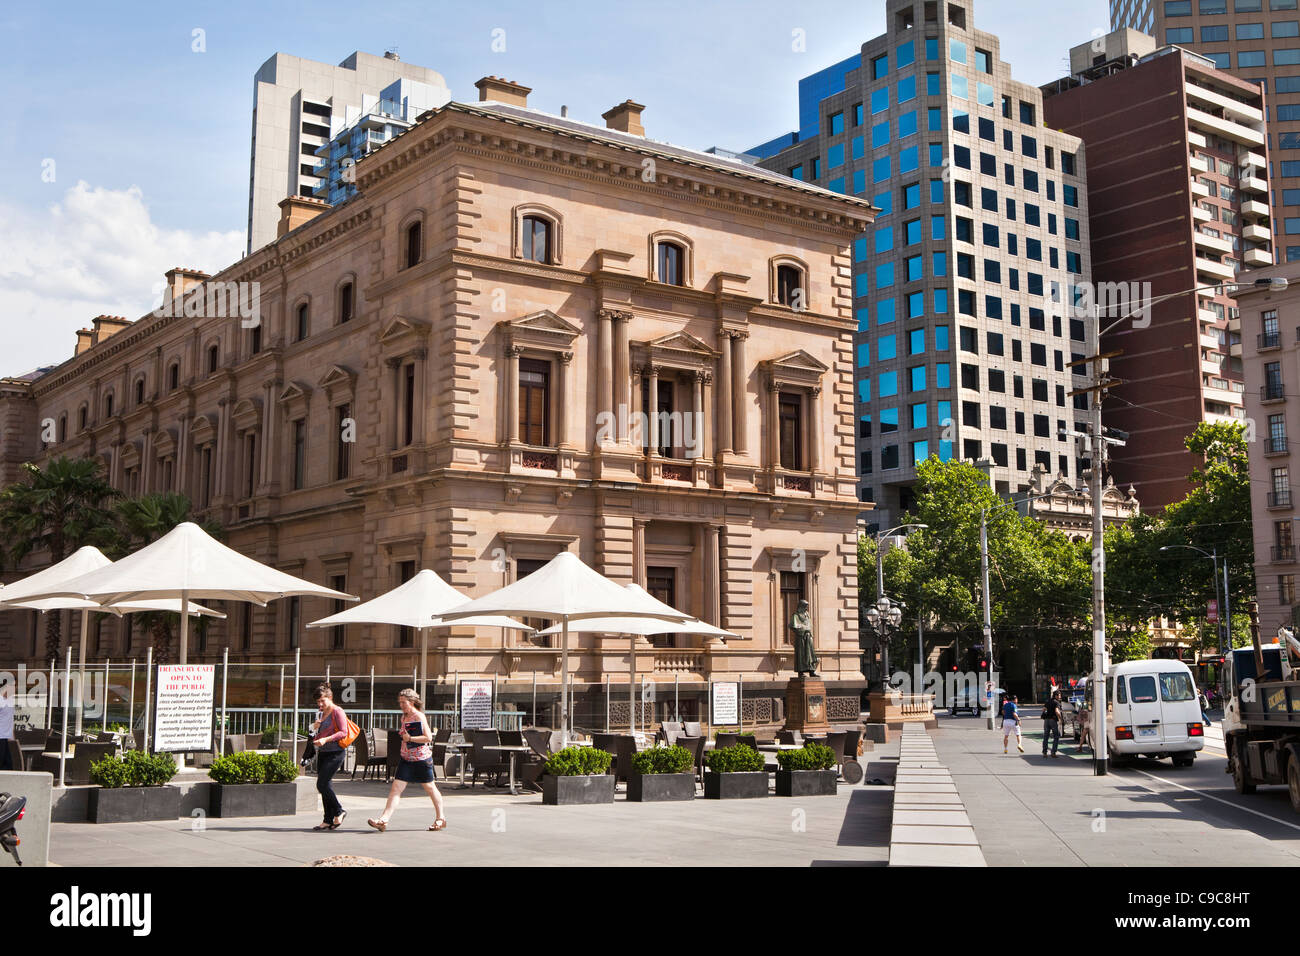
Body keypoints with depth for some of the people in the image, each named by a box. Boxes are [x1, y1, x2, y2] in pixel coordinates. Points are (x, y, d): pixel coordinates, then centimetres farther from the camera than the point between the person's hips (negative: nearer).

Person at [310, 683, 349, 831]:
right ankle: (329, 820, 12)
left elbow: (343, 732, -16)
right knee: (325, 786, 7)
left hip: (335, 753, -9)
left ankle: (339, 812, 4)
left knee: (322, 784, -13)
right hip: (322, 753, 9)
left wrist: (326, 739, -24)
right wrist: (316, 727, 4)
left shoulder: (337, 712, -10)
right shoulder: (323, 713, 16)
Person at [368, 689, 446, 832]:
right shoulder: (404, 717, 10)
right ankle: (384, 820, -11)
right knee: (396, 788, -5)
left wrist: (410, 738, -20)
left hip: (421, 759, -7)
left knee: (430, 788, 7)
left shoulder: (419, 716, -13)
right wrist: (403, 735, 10)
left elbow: (428, 738, -19)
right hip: (406, 759, 7)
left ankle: (440, 819, 22)